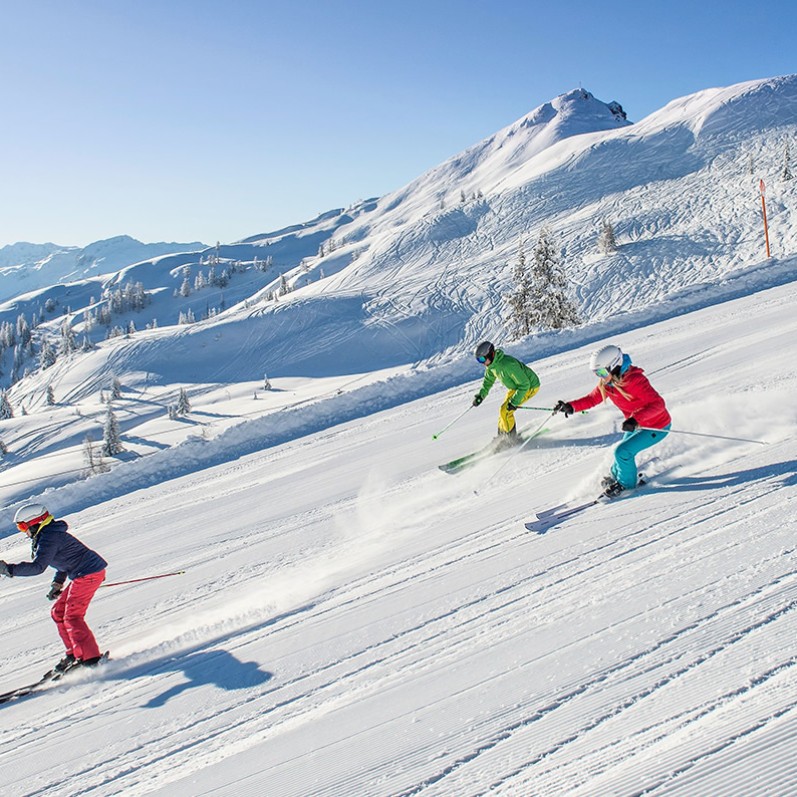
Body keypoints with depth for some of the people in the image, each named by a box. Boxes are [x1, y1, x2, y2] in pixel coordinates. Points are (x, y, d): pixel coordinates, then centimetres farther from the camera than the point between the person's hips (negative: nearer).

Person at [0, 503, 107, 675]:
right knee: (59, 612, 14)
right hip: (85, 573, 11)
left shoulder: (48, 538, -16)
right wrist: (58, 583, 23)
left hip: (87, 574, -11)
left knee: (72, 617, -9)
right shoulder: (51, 533, 16)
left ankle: (91, 659, -8)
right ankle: (74, 654, 17)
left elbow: (38, 567, -25)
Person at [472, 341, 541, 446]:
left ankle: (512, 439, -1)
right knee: (503, 411, 9)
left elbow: (524, 384, -30)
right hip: (516, 386, 9)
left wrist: (514, 402, -28)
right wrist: (481, 395, 1)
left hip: (530, 386, -9)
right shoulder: (491, 365, -8)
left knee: (505, 411, -15)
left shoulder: (508, 364, -36)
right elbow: (488, 381, 13)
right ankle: (502, 438, 24)